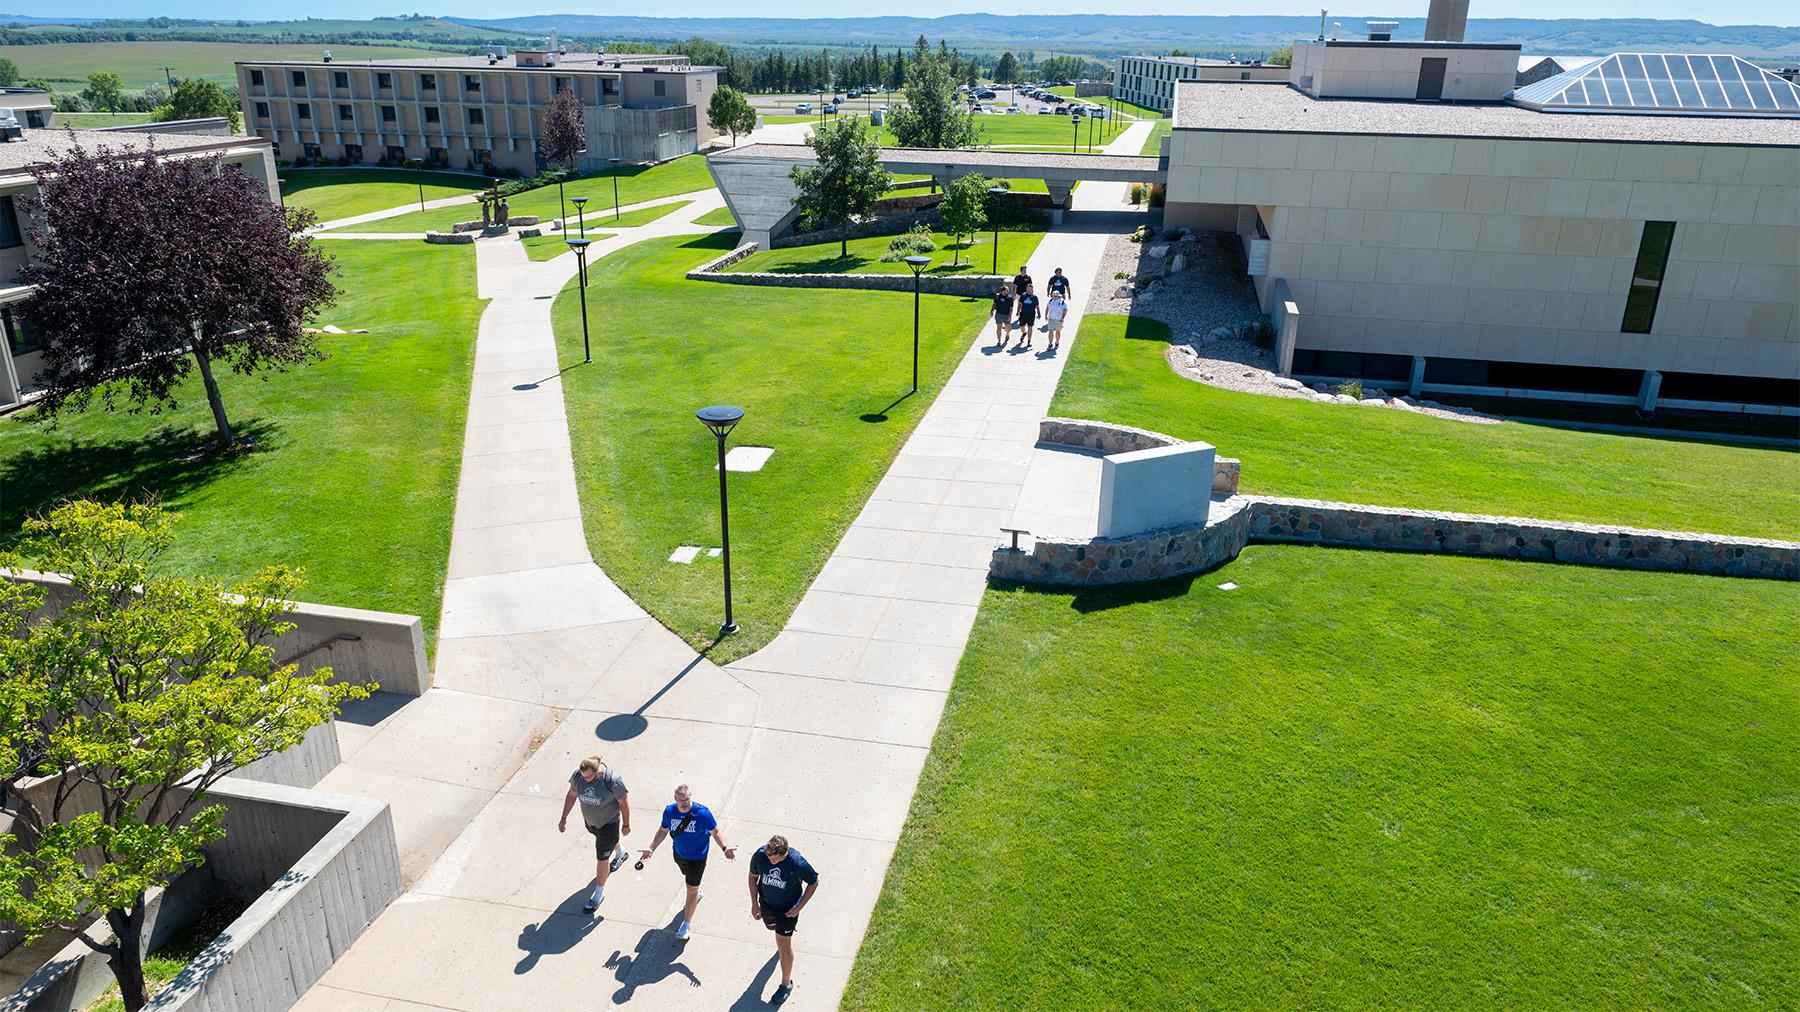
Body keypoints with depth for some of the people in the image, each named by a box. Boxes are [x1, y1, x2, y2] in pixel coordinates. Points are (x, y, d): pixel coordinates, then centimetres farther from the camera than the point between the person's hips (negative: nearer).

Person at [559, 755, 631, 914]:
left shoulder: (613, 781, -34)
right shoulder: (577, 775, -22)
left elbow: (623, 803, -19)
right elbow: (571, 795, -3)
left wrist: (626, 825, -8)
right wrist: (564, 818, 0)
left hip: (608, 822, -5)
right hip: (589, 821, 5)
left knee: (602, 858, 5)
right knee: (609, 840, 33)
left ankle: (599, 892, 25)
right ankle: (620, 853, 66)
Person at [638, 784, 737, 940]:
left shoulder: (703, 813, -28)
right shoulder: (670, 811, -18)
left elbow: (715, 832, -16)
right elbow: (663, 831, -1)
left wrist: (725, 848, -29)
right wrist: (651, 848, -9)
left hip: (697, 856, -4)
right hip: (679, 854, 4)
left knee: (691, 889, 3)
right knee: (689, 878, 29)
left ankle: (687, 924, 20)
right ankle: (698, 894, 62)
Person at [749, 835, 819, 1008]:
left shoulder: (797, 863, -35)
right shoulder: (760, 855, -27)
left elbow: (813, 883, -16)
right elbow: (753, 876, -6)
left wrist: (799, 907, -16)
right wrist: (754, 903, -7)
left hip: (787, 908, -4)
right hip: (766, 903, 4)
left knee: (784, 946, 2)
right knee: (772, 927, 31)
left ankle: (786, 984, 24)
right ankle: (782, 941, 67)